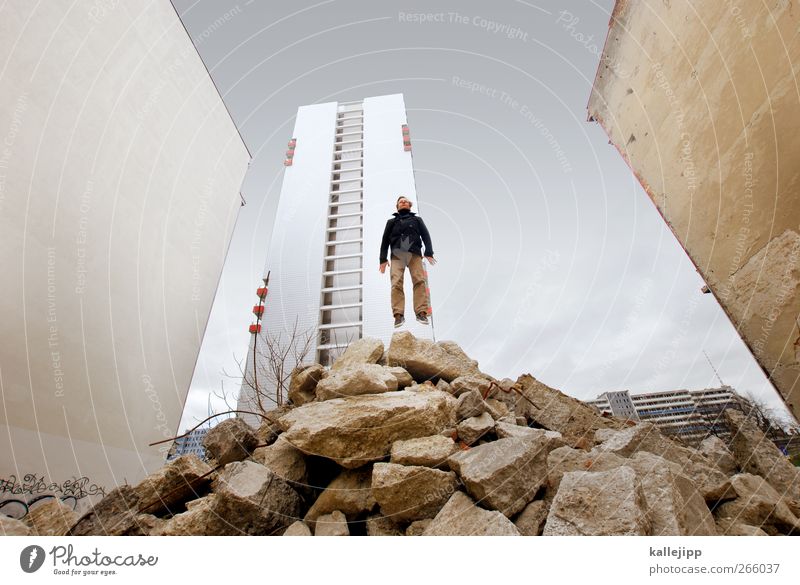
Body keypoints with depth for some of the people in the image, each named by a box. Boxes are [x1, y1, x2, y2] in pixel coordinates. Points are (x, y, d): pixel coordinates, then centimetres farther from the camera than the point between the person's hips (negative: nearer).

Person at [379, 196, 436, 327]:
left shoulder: (417, 219, 27)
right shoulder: (391, 222, 27)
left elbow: (425, 236, 13)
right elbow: (385, 240, 19)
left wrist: (428, 253, -4)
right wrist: (383, 259, 5)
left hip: (414, 253, 0)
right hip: (397, 255, 0)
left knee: (419, 281, -16)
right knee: (396, 283, -16)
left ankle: (421, 312, -20)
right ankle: (398, 315, -23)